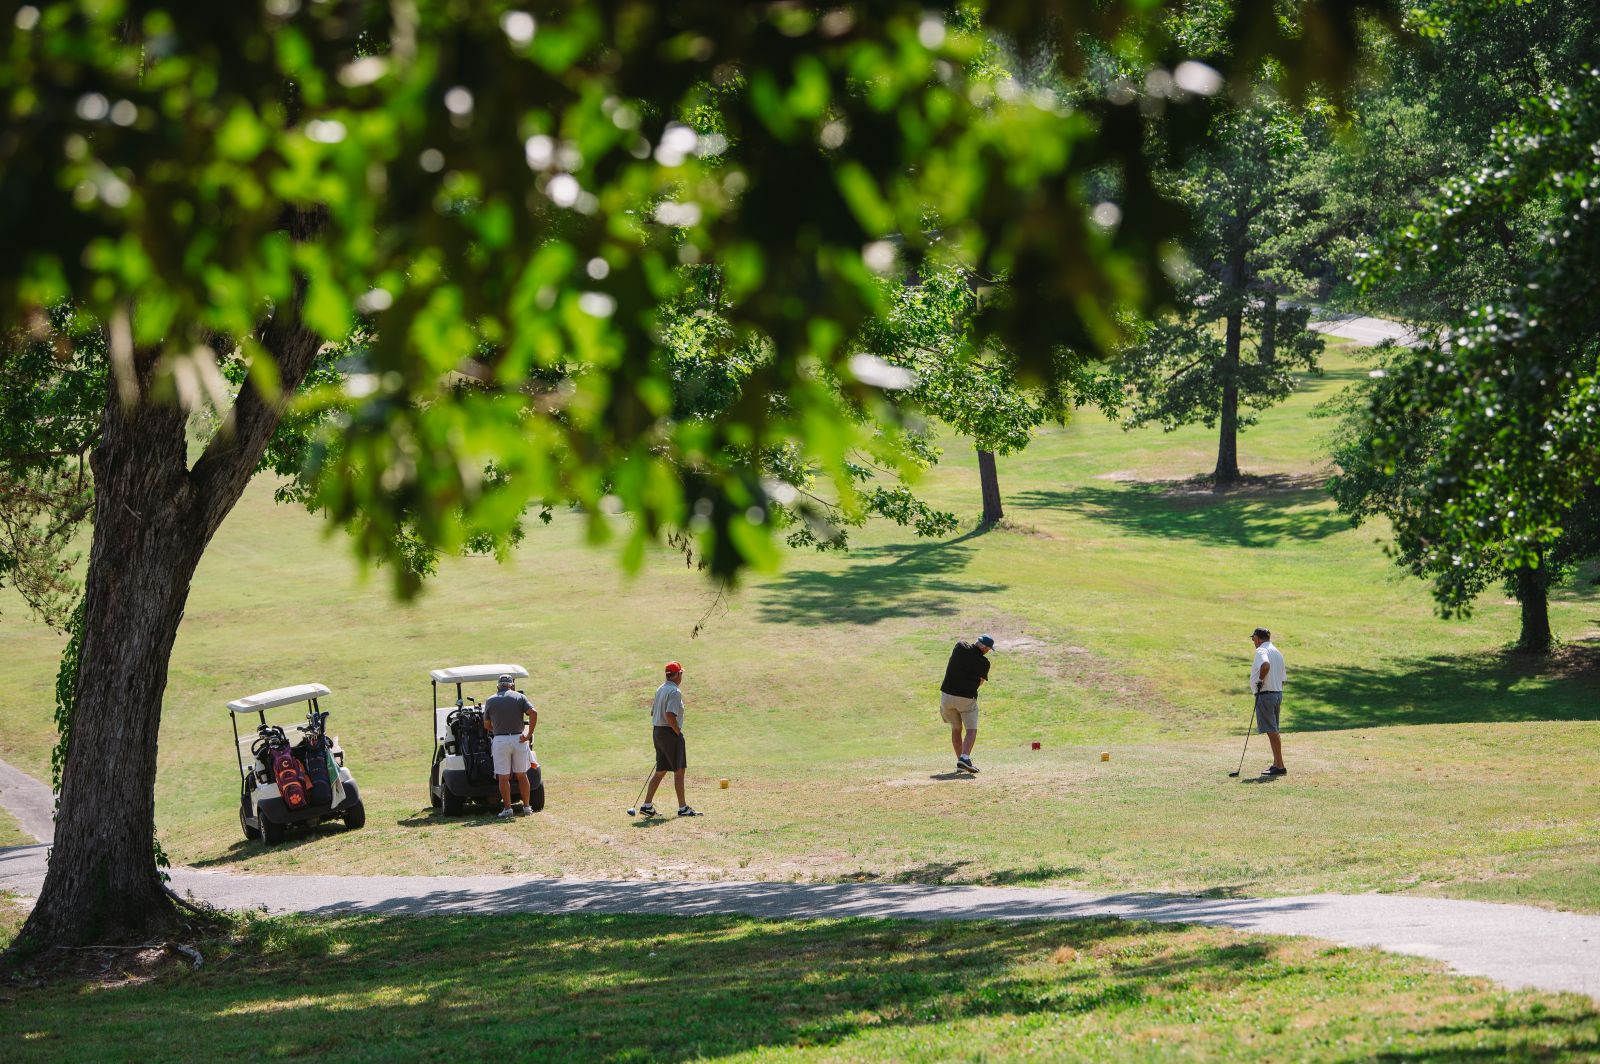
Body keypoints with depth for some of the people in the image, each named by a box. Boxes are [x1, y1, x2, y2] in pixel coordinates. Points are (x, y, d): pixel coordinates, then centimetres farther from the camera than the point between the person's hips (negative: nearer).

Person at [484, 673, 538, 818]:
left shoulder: (490, 700, 6)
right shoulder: (520, 697, 5)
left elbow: (486, 725, 11)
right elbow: (533, 713, -10)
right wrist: (529, 734, -7)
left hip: (500, 741, -1)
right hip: (518, 739, 1)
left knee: (503, 777, 3)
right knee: (522, 775, 11)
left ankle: (507, 808, 1)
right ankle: (526, 806, 13)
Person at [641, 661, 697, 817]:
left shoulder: (660, 689, 13)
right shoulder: (675, 691, -15)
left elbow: (653, 712, 19)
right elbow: (670, 715, -25)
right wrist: (678, 732, -15)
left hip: (657, 731, 9)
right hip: (670, 733, -9)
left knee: (661, 771, 13)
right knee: (679, 770, -2)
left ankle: (647, 805, 12)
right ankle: (683, 808, 0)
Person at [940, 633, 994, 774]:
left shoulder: (960, 647, -2)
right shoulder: (983, 662, -10)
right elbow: (981, 682, 2)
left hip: (947, 695, 4)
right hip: (967, 698, -4)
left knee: (956, 729, 17)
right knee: (971, 730, 0)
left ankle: (960, 762, 16)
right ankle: (965, 758, -23)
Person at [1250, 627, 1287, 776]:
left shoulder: (1261, 651, -10)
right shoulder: (1277, 652, 18)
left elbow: (1266, 665, -34)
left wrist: (1260, 680, -18)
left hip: (1265, 694, -9)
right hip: (1278, 693, 9)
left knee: (1271, 731, -9)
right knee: (1273, 731, 17)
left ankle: (1280, 766, -12)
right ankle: (1276, 763, 23)